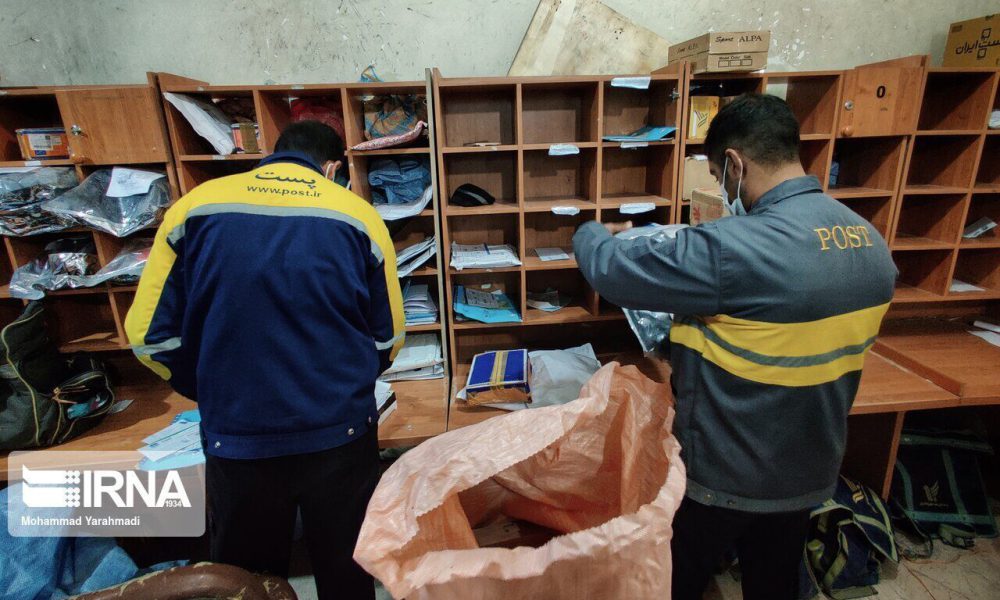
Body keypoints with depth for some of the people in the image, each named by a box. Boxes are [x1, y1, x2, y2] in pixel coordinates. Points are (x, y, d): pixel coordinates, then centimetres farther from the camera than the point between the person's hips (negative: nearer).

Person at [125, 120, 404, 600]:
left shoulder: (194, 207, -2)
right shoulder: (359, 215, -4)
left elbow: (150, 334, 1)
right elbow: (388, 338, 2)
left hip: (237, 438, 1)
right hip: (340, 433, 0)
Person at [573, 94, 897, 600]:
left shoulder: (734, 248, -32)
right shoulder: (873, 244, -3)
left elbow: (612, 269, -23)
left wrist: (589, 232, 0)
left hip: (721, 474, -7)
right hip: (809, 472, 7)